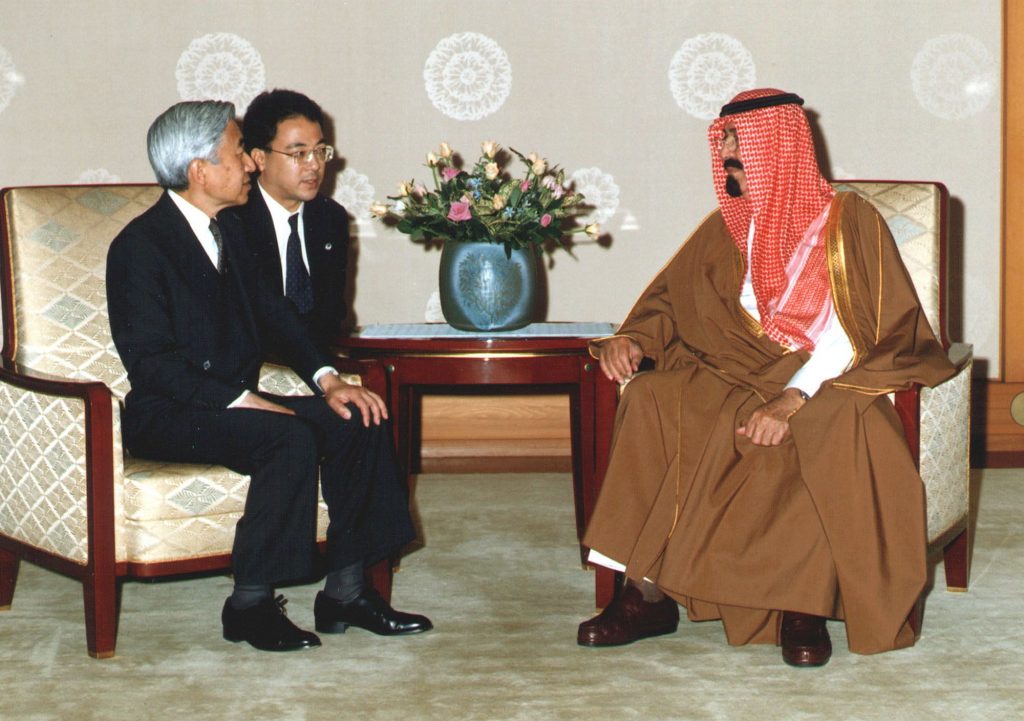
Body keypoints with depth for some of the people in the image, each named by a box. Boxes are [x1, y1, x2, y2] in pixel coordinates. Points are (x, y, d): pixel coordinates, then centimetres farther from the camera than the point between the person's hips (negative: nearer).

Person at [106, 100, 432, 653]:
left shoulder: (228, 230, 13)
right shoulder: (139, 246, -14)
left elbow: (272, 311, 14)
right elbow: (150, 362, -20)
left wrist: (326, 378, -2)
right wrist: (241, 400, -25)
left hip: (234, 399, 8)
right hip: (165, 416, -8)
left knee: (358, 422, -9)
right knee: (291, 439, -31)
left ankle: (345, 591, -6)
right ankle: (250, 605, -20)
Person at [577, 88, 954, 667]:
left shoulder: (847, 221, -3)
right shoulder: (726, 228, 14)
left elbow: (848, 336, -13)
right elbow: (670, 301, 15)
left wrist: (792, 399, -27)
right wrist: (633, 339, -8)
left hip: (824, 383, -4)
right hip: (737, 377, 5)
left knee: (835, 427, -39)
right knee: (653, 398, -24)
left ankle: (805, 605, -27)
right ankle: (648, 593, -27)